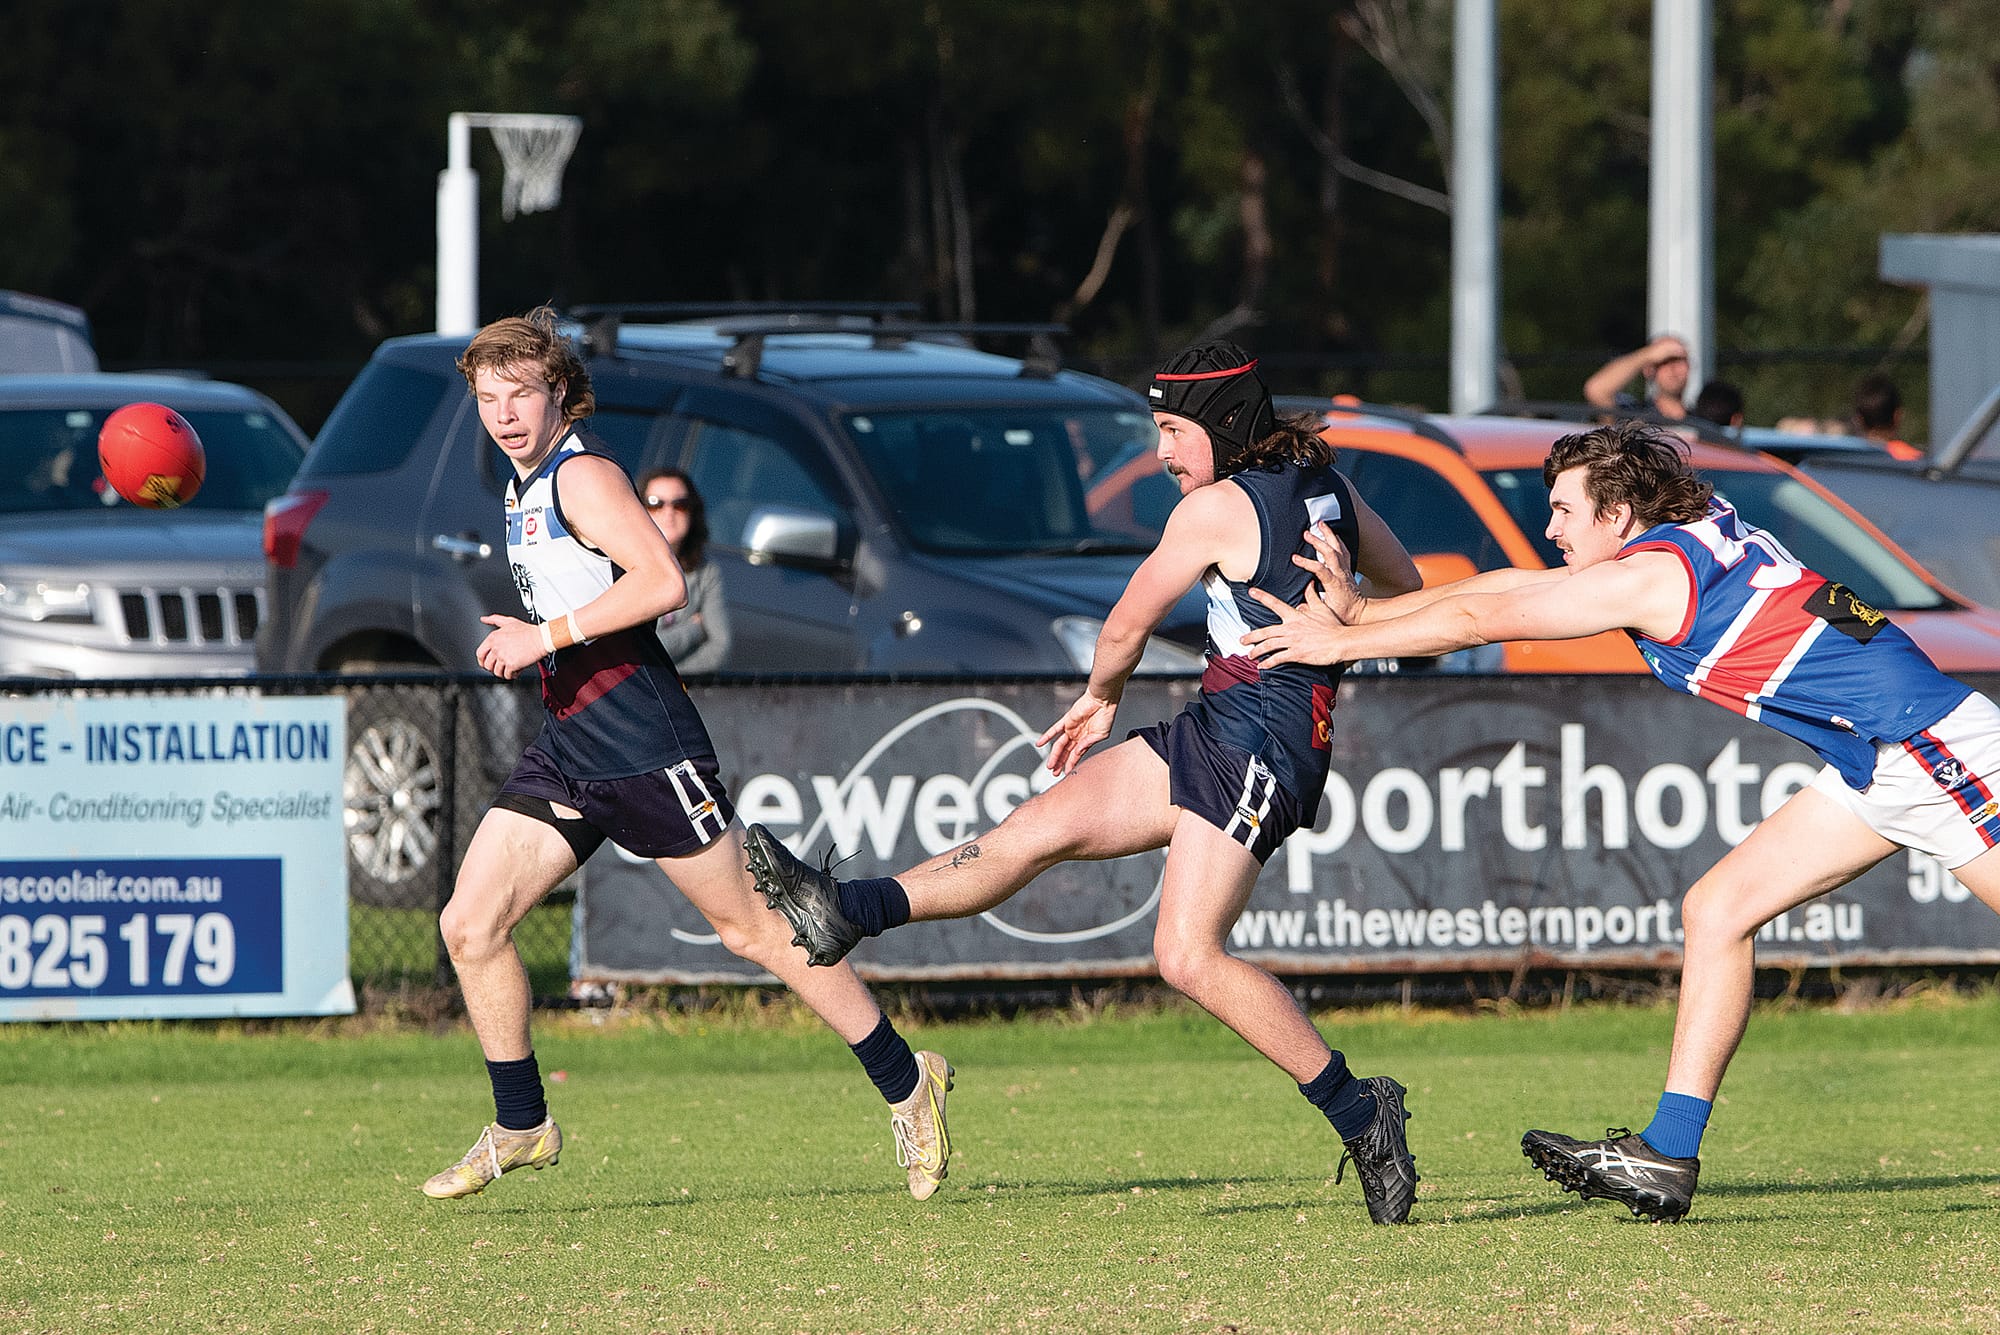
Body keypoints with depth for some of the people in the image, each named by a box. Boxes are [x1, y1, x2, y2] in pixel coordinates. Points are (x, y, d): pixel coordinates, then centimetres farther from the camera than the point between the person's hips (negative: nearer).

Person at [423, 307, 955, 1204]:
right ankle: (520, 1128, 10)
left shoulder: (584, 477, -11)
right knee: (470, 925, -1)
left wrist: (548, 636, -23)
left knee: (750, 926, -3)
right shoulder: (524, 490, 17)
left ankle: (906, 1084, 7)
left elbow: (662, 582, -25)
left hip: (642, 742, -9)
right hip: (567, 749, 9)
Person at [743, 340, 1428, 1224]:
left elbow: (1124, 630, 0)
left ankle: (1358, 1112, -16)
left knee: (1189, 957, -20)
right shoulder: (1325, 488, 13)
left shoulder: (1216, 508, -11)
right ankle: (847, 912, 7)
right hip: (1216, 733, 10)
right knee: (1039, 829, 7)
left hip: (1253, 738, -10)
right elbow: (1405, 588, 28)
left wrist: (1100, 697, 21)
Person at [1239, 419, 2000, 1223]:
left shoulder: (1650, 574, -15)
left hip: (1925, 741, -10)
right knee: (1715, 913, 6)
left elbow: (1479, 621, -8)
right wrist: (1361, 609, 18)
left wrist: (1341, 641, 2)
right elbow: (1509, 589, 18)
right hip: (1874, 764, 10)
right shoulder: (1698, 539, 13)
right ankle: (1668, 1154, 4)